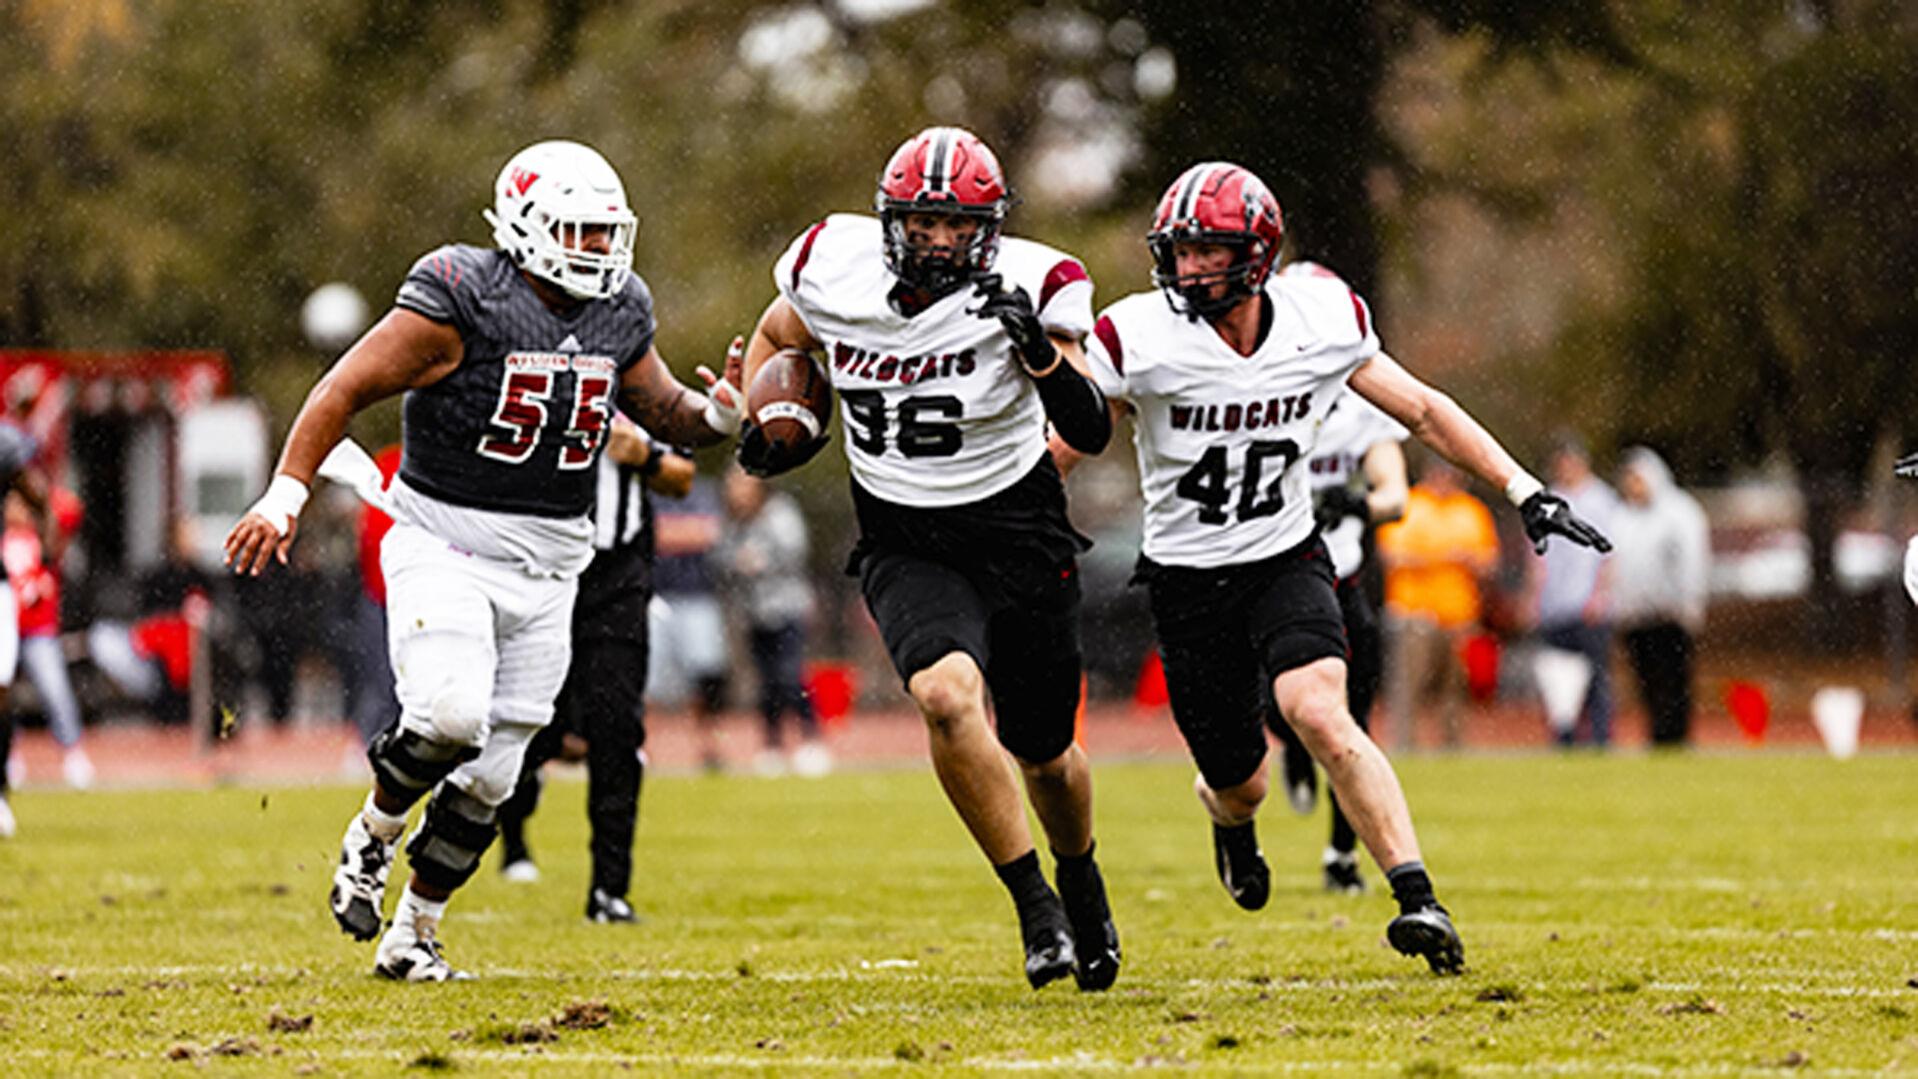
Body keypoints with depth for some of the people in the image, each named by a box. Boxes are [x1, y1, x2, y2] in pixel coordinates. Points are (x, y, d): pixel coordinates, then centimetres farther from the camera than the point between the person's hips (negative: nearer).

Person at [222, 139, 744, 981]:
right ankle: (374, 833, 3)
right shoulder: (462, 302, -14)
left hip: (546, 568, 6)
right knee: (448, 716, -27)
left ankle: (413, 936, 19)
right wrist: (285, 494, -20)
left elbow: (663, 408, 20)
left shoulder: (618, 318, 5)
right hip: (447, 550, -6)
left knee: (485, 777, 5)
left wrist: (716, 415, -4)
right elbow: (347, 390, -12)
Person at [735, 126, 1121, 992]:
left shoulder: (1030, 287, -16)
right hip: (904, 546, 0)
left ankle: (1080, 877, 47)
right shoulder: (833, 270, -9)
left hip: (1017, 534, 0)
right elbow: (775, 339, 15)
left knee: (1044, 753, 13)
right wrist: (763, 424, -2)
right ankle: (1034, 907, -16)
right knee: (948, 695, -29)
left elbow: (1091, 433, -24)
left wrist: (1039, 349, -39)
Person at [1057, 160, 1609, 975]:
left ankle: (1420, 900, -28)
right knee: (1240, 782, 7)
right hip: (1188, 583, 0)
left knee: (1319, 715, -28)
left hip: (1287, 563, 0)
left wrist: (1525, 492, 0)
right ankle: (1227, 814, 48)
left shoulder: (1322, 325, -9)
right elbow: (1066, 441, -5)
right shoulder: (1142, 340, -16)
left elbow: (1423, 411, 4)